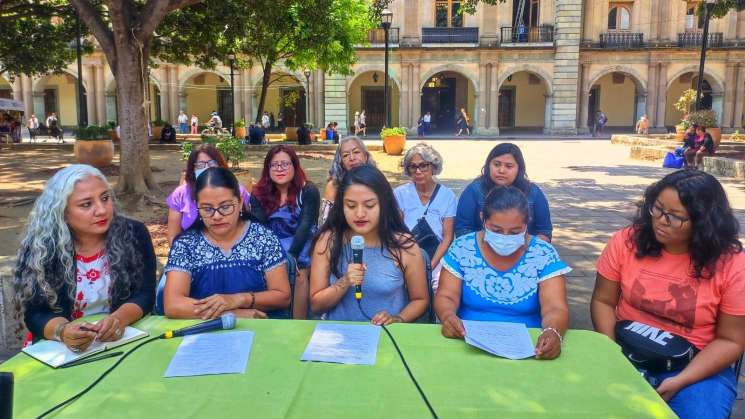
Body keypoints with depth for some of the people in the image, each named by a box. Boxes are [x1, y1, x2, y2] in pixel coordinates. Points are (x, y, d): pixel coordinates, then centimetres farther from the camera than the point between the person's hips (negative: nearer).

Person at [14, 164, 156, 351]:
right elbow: (35, 314, -8)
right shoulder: (39, 248, -6)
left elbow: (145, 294, -6)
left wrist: (119, 318, -26)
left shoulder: (134, 234, -4)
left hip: (125, 340, -1)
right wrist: (63, 331, -28)